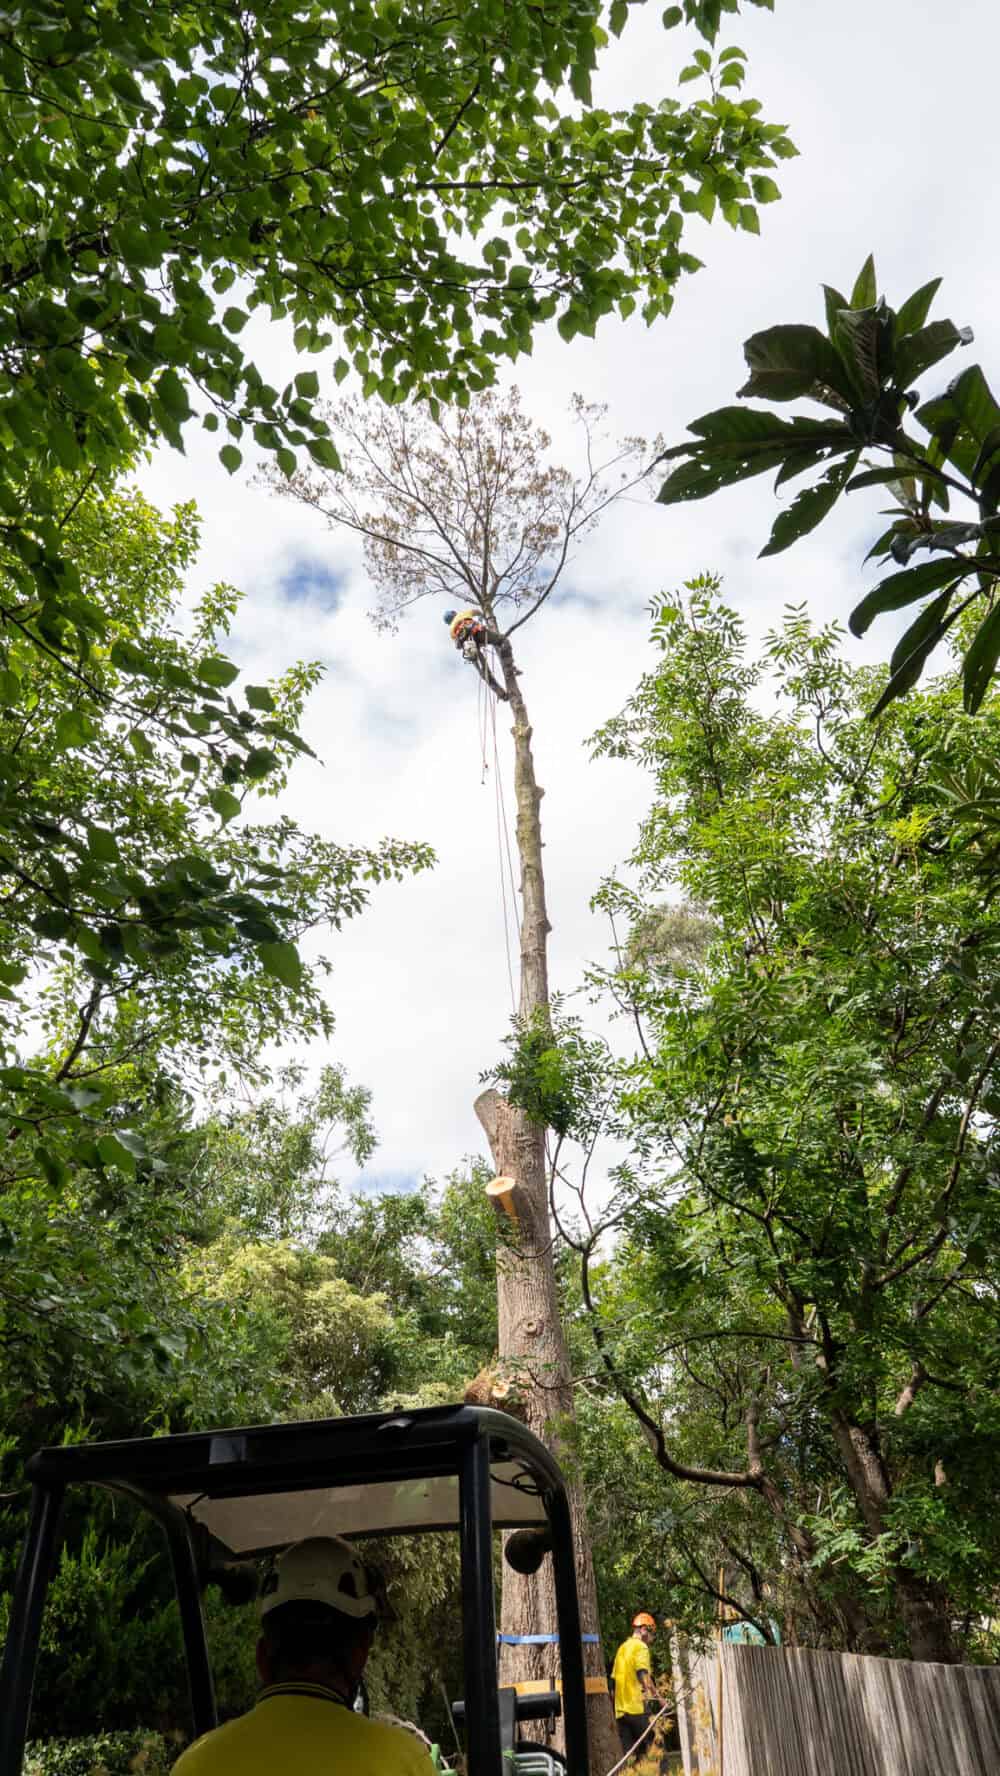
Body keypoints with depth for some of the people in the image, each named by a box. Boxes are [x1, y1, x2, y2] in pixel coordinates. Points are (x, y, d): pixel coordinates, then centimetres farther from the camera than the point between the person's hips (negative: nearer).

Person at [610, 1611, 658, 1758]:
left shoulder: (622, 1648, 20)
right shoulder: (641, 1646, -4)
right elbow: (643, 1675, -18)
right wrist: (656, 1696, -19)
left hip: (620, 1710, 8)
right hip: (638, 1708, -8)